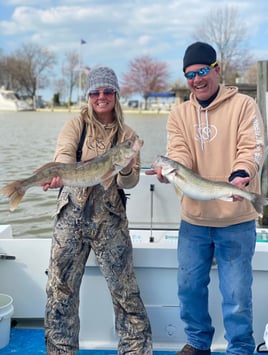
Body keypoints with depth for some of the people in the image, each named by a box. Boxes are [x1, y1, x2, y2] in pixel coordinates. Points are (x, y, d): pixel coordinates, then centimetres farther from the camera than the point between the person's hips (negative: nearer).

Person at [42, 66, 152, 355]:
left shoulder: (127, 134, 6)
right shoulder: (75, 125, 4)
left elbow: (129, 183, -1)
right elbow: (64, 156, -15)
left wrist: (126, 170, -24)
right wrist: (57, 176, -37)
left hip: (110, 218, 0)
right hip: (71, 215, 1)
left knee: (125, 288, 1)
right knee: (61, 288, 7)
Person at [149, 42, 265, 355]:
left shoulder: (243, 105, -3)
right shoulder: (179, 114, 7)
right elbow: (179, 154, -5)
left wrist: (239, 176, -34)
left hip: (236, 218, -3)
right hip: (194, 217, 4)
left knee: (236, 292, 3)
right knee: (189, 285, 14)